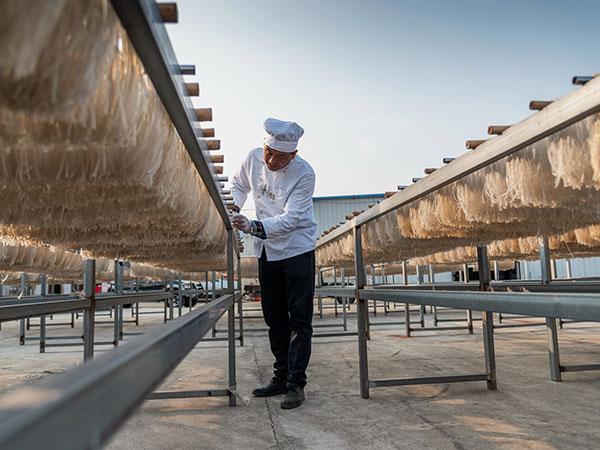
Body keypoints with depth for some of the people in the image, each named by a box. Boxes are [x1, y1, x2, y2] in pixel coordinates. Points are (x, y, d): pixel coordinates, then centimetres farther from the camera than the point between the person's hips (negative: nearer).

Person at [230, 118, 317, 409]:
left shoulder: (304, 173, -20)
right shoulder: (253, 158, -5)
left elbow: (290, 218, -26)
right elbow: (239, 185, 14)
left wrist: (253, 227, -38)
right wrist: (231, 210, -4)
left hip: (297, 250, -5)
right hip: (267, 251, 6)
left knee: (299, 319, -3)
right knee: (274, 317, 11)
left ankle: (296, 383, 5)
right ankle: (281, 377, 23)